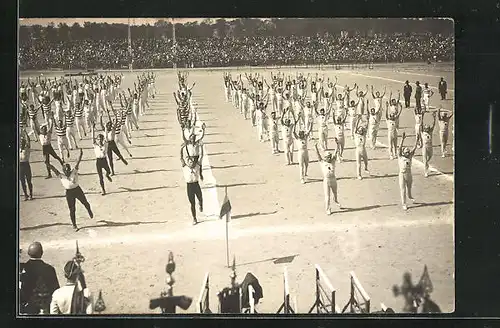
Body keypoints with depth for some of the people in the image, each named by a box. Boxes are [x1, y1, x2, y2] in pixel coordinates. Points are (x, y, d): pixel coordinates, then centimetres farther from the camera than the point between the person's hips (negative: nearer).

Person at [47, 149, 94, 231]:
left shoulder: (74, 172, -6)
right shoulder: (61, 176, -5)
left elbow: (78, 163, -15)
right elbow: (54, 169, -15)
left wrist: (80, 155, -26)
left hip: (77, 190, 1)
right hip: (69, 193, -1)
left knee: (85, 203, 18)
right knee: (72, 210, 4)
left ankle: (90, 212, 52)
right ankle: (74, 225, 14)